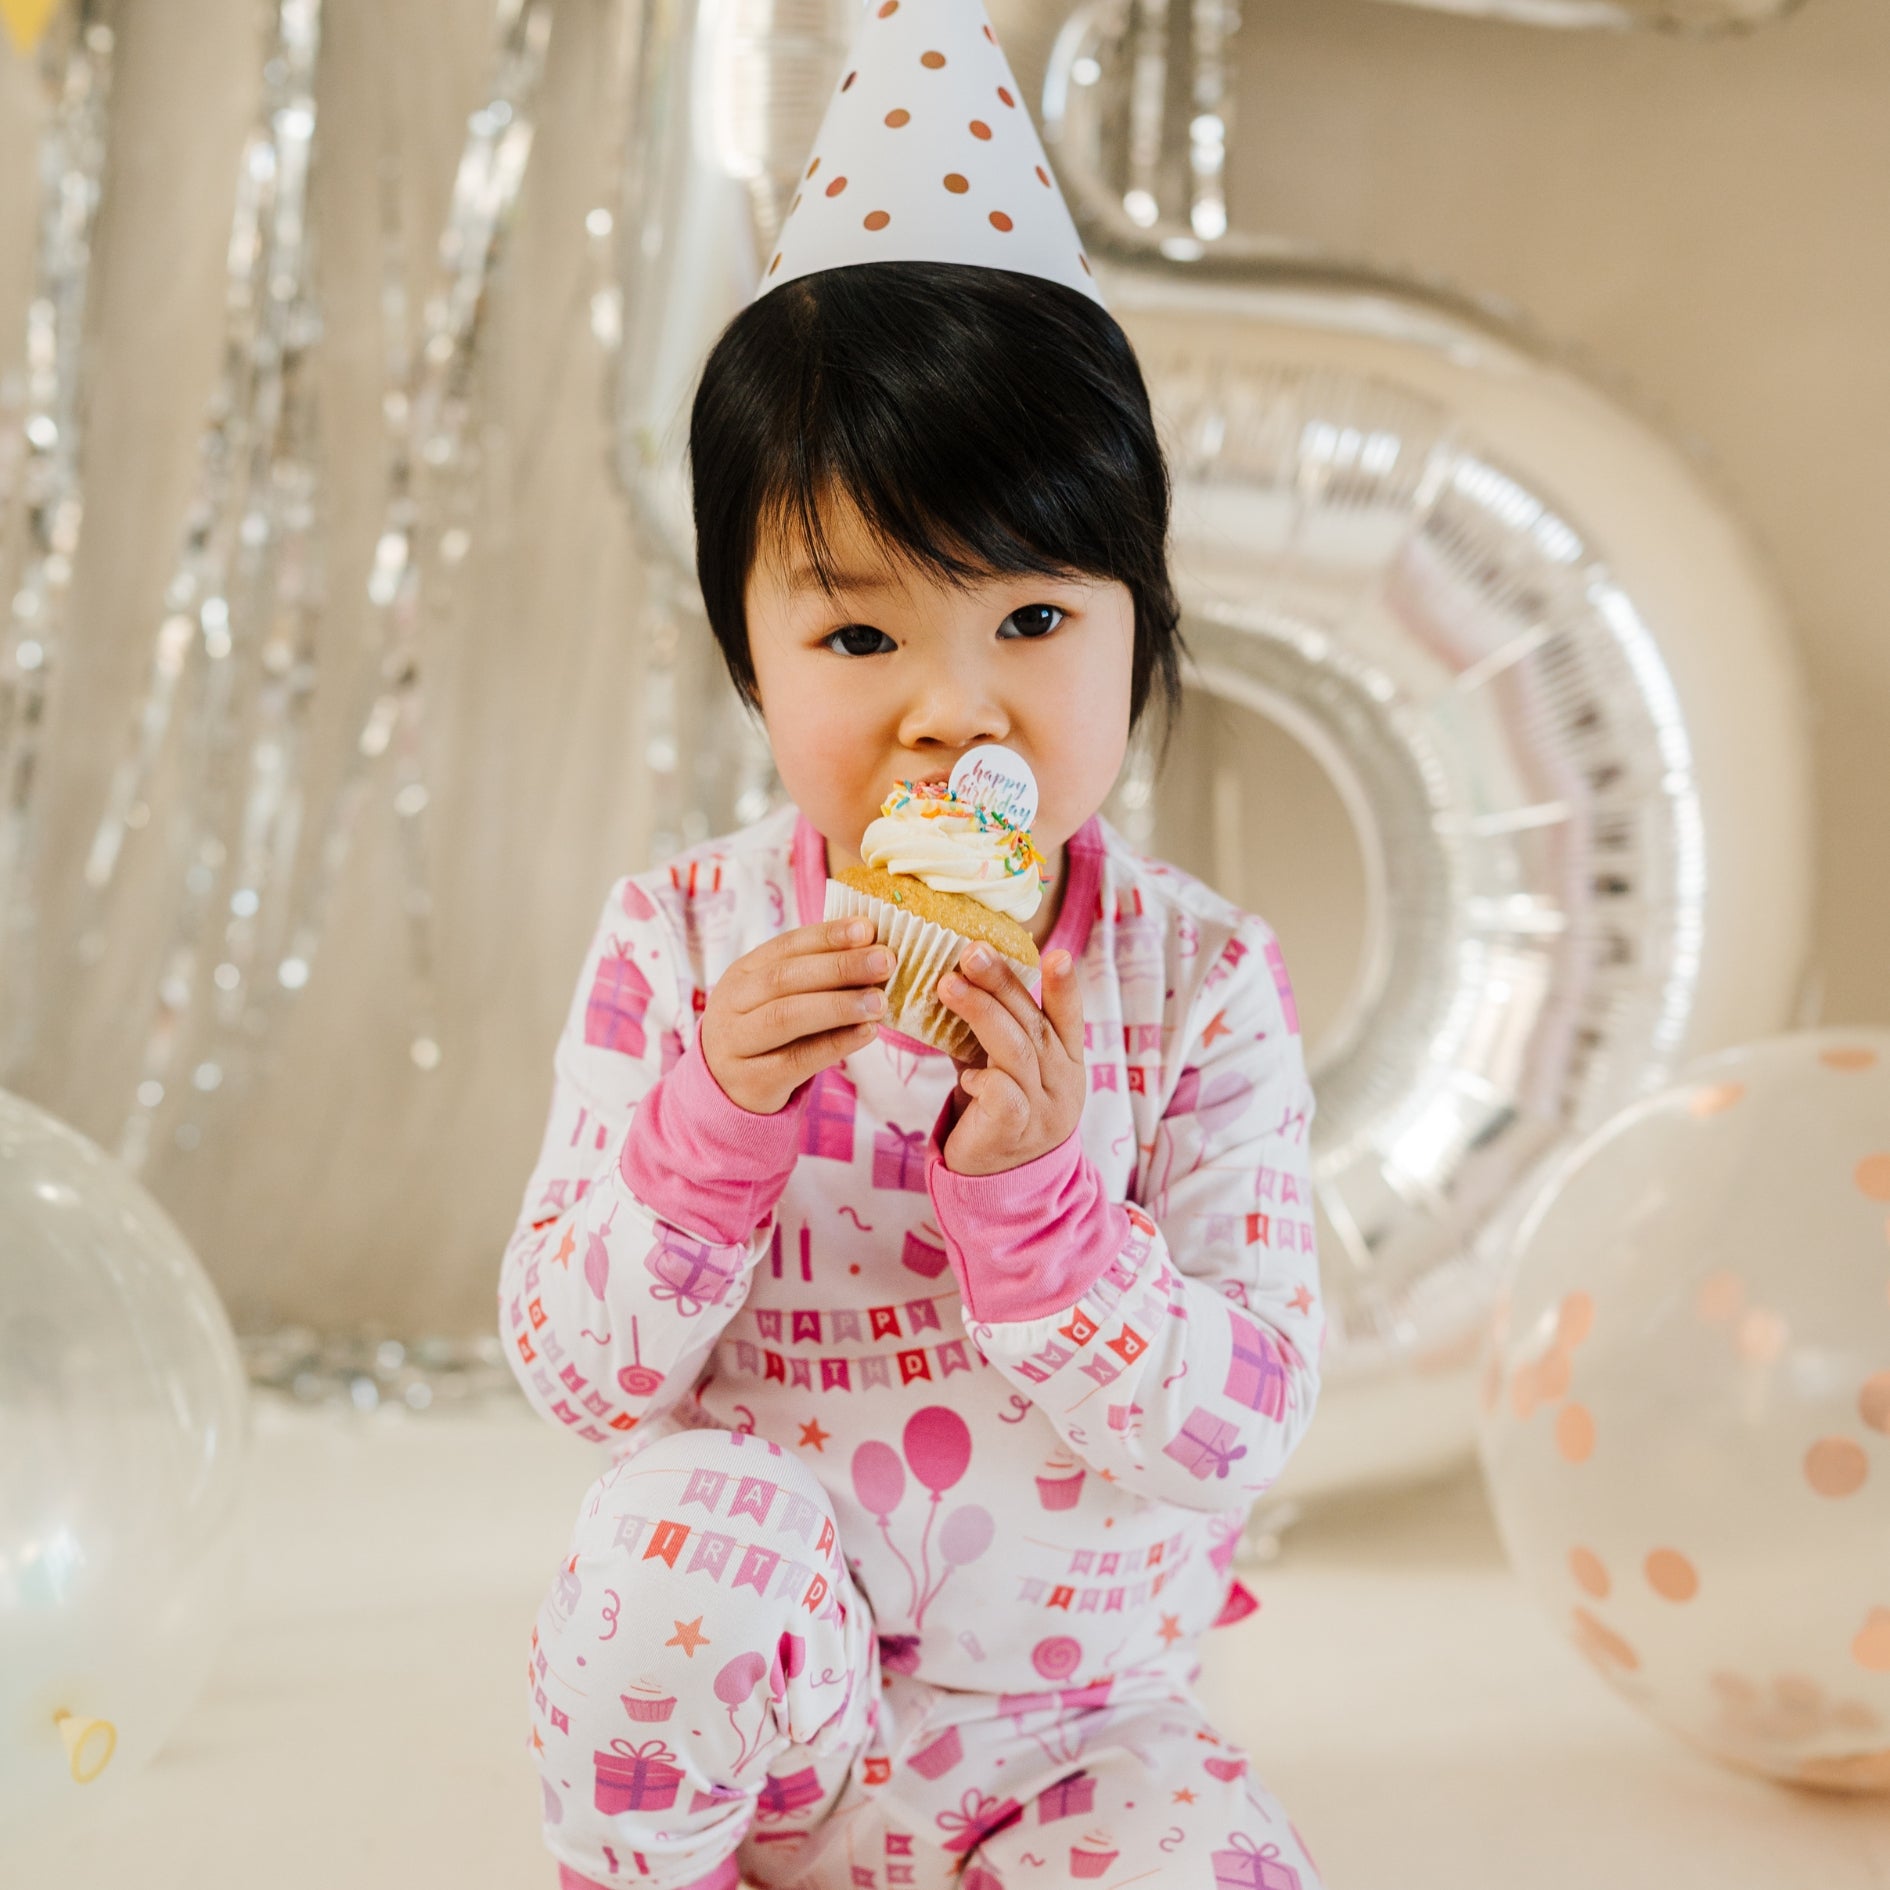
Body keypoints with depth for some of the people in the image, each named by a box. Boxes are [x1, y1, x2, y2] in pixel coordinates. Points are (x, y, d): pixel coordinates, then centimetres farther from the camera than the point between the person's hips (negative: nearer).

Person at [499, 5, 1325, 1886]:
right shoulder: (682, 941, -8)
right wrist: (713, 1124, -27)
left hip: (1071, 1730, 0)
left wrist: (1031, 1195, -29)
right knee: (691, 1519, -30)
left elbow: (1237, 1432, -14)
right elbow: (572, 1369, -10)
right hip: (743, 1704, 1)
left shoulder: (1204, 986, -10)